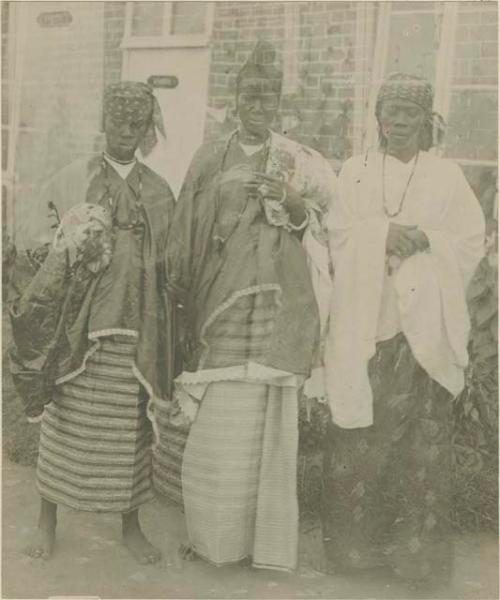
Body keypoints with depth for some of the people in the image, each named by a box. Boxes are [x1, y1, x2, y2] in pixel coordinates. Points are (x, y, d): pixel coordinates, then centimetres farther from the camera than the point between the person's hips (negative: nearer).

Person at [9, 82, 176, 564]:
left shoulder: (158, 191, 8)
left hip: (132, 326, 1)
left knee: (131, 425, 6)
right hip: (77, 323, -1)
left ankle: (131, 526, 21)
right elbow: (40, 218, 15)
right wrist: (51, 252, -3)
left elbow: (168, 261, 11)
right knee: (65, 420, 4)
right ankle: (47, 521, 21)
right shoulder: (72, 178, 5)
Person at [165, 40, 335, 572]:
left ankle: (263, 536, 8)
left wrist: (293, 202, -15)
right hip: (219, 298, 1)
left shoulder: (297, 160, 9)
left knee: (263, 414, -4)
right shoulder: (209, 160, 12)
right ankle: (214, 532, 14)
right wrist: (180, 288, 6)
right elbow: (187, 232, 12)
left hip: (273, 298, -1)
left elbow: (313, 227, 5)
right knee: (216, 420, -1)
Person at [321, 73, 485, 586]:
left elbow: (471, 240, 5)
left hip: (422, 327, 0)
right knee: (359, 437, 2)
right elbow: (339, 234, 2)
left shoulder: (446, 176, 9)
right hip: (364, 326, 1)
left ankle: (418, 547, 14)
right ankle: (355, 542, 17)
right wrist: (386, 233, -13)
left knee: (421, 437, 1)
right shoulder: (355, 172, 12)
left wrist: (425, 240, -11)